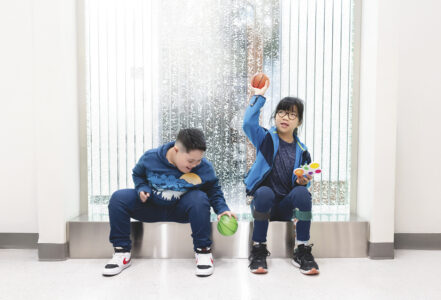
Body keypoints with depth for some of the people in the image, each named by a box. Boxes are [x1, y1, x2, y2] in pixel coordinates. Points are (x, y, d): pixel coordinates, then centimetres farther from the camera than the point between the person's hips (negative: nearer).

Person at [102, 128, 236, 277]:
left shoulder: (205, 167, -16)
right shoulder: (149, 158, -15)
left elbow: (213, 190, 0)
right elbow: (138, 175, 6)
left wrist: (222, 209, -16)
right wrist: (142, 188, -15)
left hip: (180, 210, -2)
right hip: (151, 207, 2)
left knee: (200, 198, -35)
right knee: (118, 198, -19)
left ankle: (203, 251, -20)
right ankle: (122, 252, -9)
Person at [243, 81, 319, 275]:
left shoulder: (301, 150, 10)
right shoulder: (266, 139, 3)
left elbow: (301, 181, 13)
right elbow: (249, 123, -18)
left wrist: (303, 181, -11)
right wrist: (259, 96, -12)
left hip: (286, 208, 2)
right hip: (263, 200, -2)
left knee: (301, 192, -30)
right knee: (265, 192, -36)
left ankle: (302, 251, -19)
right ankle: (258, 249, -20)